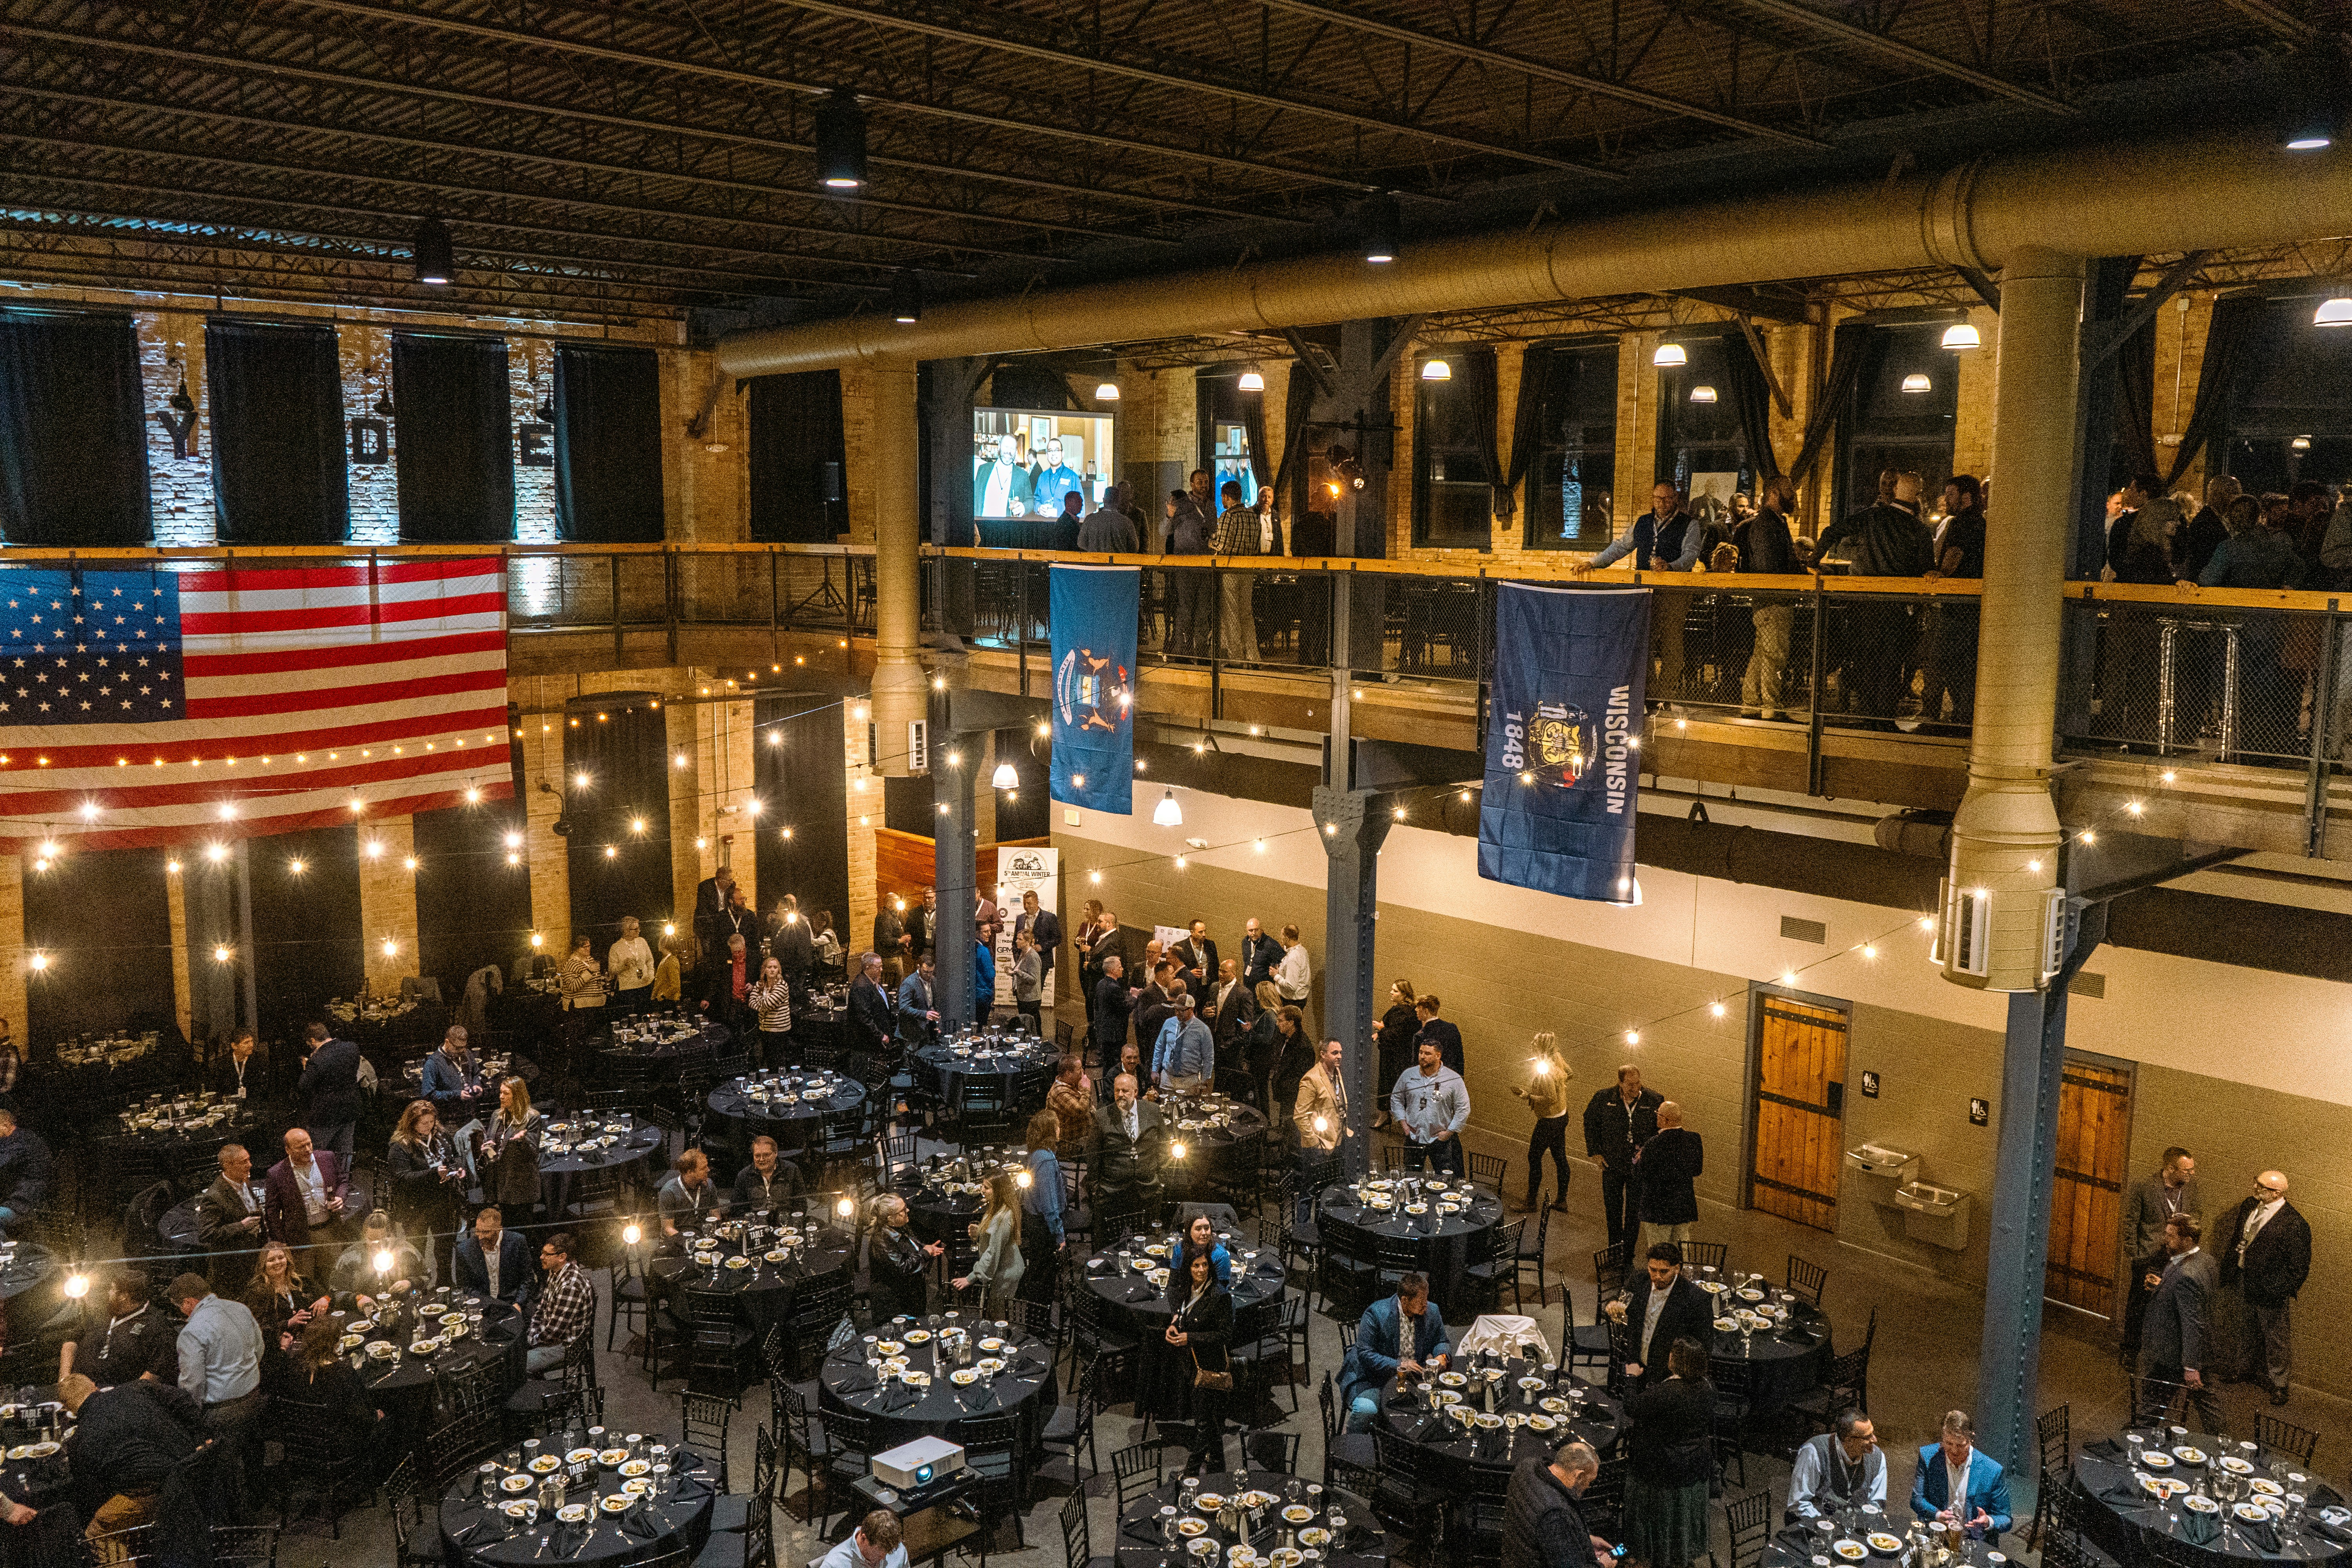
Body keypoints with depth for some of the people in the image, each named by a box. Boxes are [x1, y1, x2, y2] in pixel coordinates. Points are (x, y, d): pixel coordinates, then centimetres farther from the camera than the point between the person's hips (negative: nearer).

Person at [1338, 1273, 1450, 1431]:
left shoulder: (1431, 1312, -2)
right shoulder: (1376, 1313, -18)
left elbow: (1442, 1341, 14)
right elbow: (1365, 1354, -18)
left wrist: (1441, 1356, -10)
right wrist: (1399, 1365, -27)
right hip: (1374, 1376, -5)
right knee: (1366, 1410, -33)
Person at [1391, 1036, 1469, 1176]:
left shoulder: (1454, 1079, -6)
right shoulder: (1408, 1075, 3)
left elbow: (1463, 1109, -3)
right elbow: (1396, 1100, 14)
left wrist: (1449, 1132, -8)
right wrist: (1403, 1123, 3)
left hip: (1440, 1139, -3)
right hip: (1413, 1137, 3)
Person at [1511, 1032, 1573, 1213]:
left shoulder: (1544, 1071, -29)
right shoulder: (1558, 1058, -3)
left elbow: (1551, 1099, -29)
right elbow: (1569, 1074, 13)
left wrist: (1529, 1096, -21)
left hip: (1549, 1121, -9)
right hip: (1562, 1116, 9)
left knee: (1534, 1157, 5)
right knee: (1560, 1158, 17)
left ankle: (1531, 1200, 15)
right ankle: (1562, 1200, 28)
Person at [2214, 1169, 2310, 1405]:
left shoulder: (2294, 1224, -24)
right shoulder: (2249, 1205, -3)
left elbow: (2299, 1266, -19)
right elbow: (2234, 1239, 10)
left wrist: (2280, 1293, -20)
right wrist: (2227, 1274, 11)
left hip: (2270, 1289, -7)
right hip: (2243, 1283, 7)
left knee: (2276, 1337, 12)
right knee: (2248, 1331, 25)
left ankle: (2279, 1383, 31)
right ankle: (2254, 1369, 47)